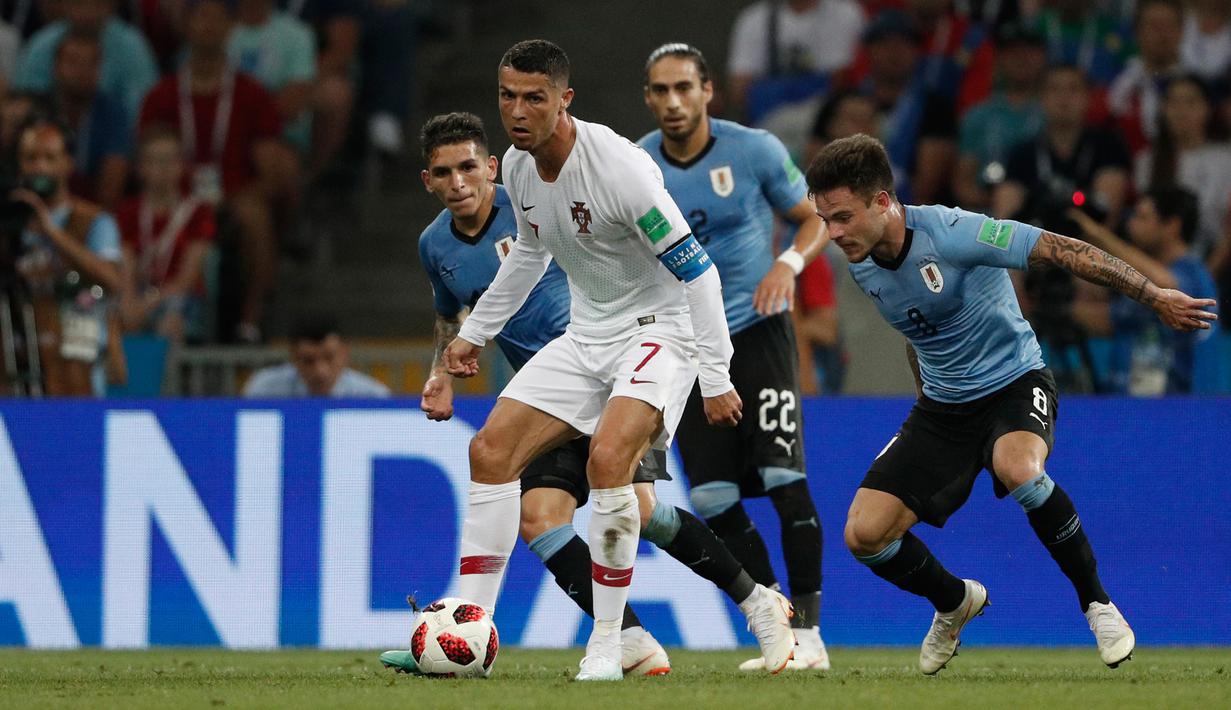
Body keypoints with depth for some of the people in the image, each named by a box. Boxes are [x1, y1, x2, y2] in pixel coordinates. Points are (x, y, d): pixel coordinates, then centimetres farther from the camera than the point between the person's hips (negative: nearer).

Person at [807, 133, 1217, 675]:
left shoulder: (949, 233, -25)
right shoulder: (863, 268, -3)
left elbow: (1061, 251, -22)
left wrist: (1154, 296, -23)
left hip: (1013, 382, -6)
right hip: (941, 405, 6)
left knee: (1016, 468, -40)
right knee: (864, 533, -8)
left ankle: (1096, 603, -20)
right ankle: (954, 603, 23)